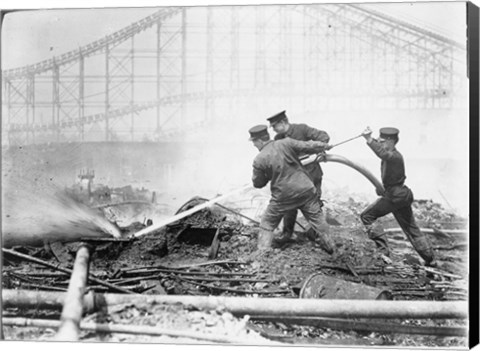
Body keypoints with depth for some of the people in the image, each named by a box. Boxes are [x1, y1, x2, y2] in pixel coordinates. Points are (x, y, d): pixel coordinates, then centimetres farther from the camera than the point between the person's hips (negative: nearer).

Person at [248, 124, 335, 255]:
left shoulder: (259, 160, -12)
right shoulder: (286, 143, -7)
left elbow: (258, 183, 0)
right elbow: (309, 147, 0)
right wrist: (325, 145, 19)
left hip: (283, 197, -3)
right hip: (306, 190, 3)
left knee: (267, 223, 13)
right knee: (316, 218, 19)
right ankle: (329, 247, 30)